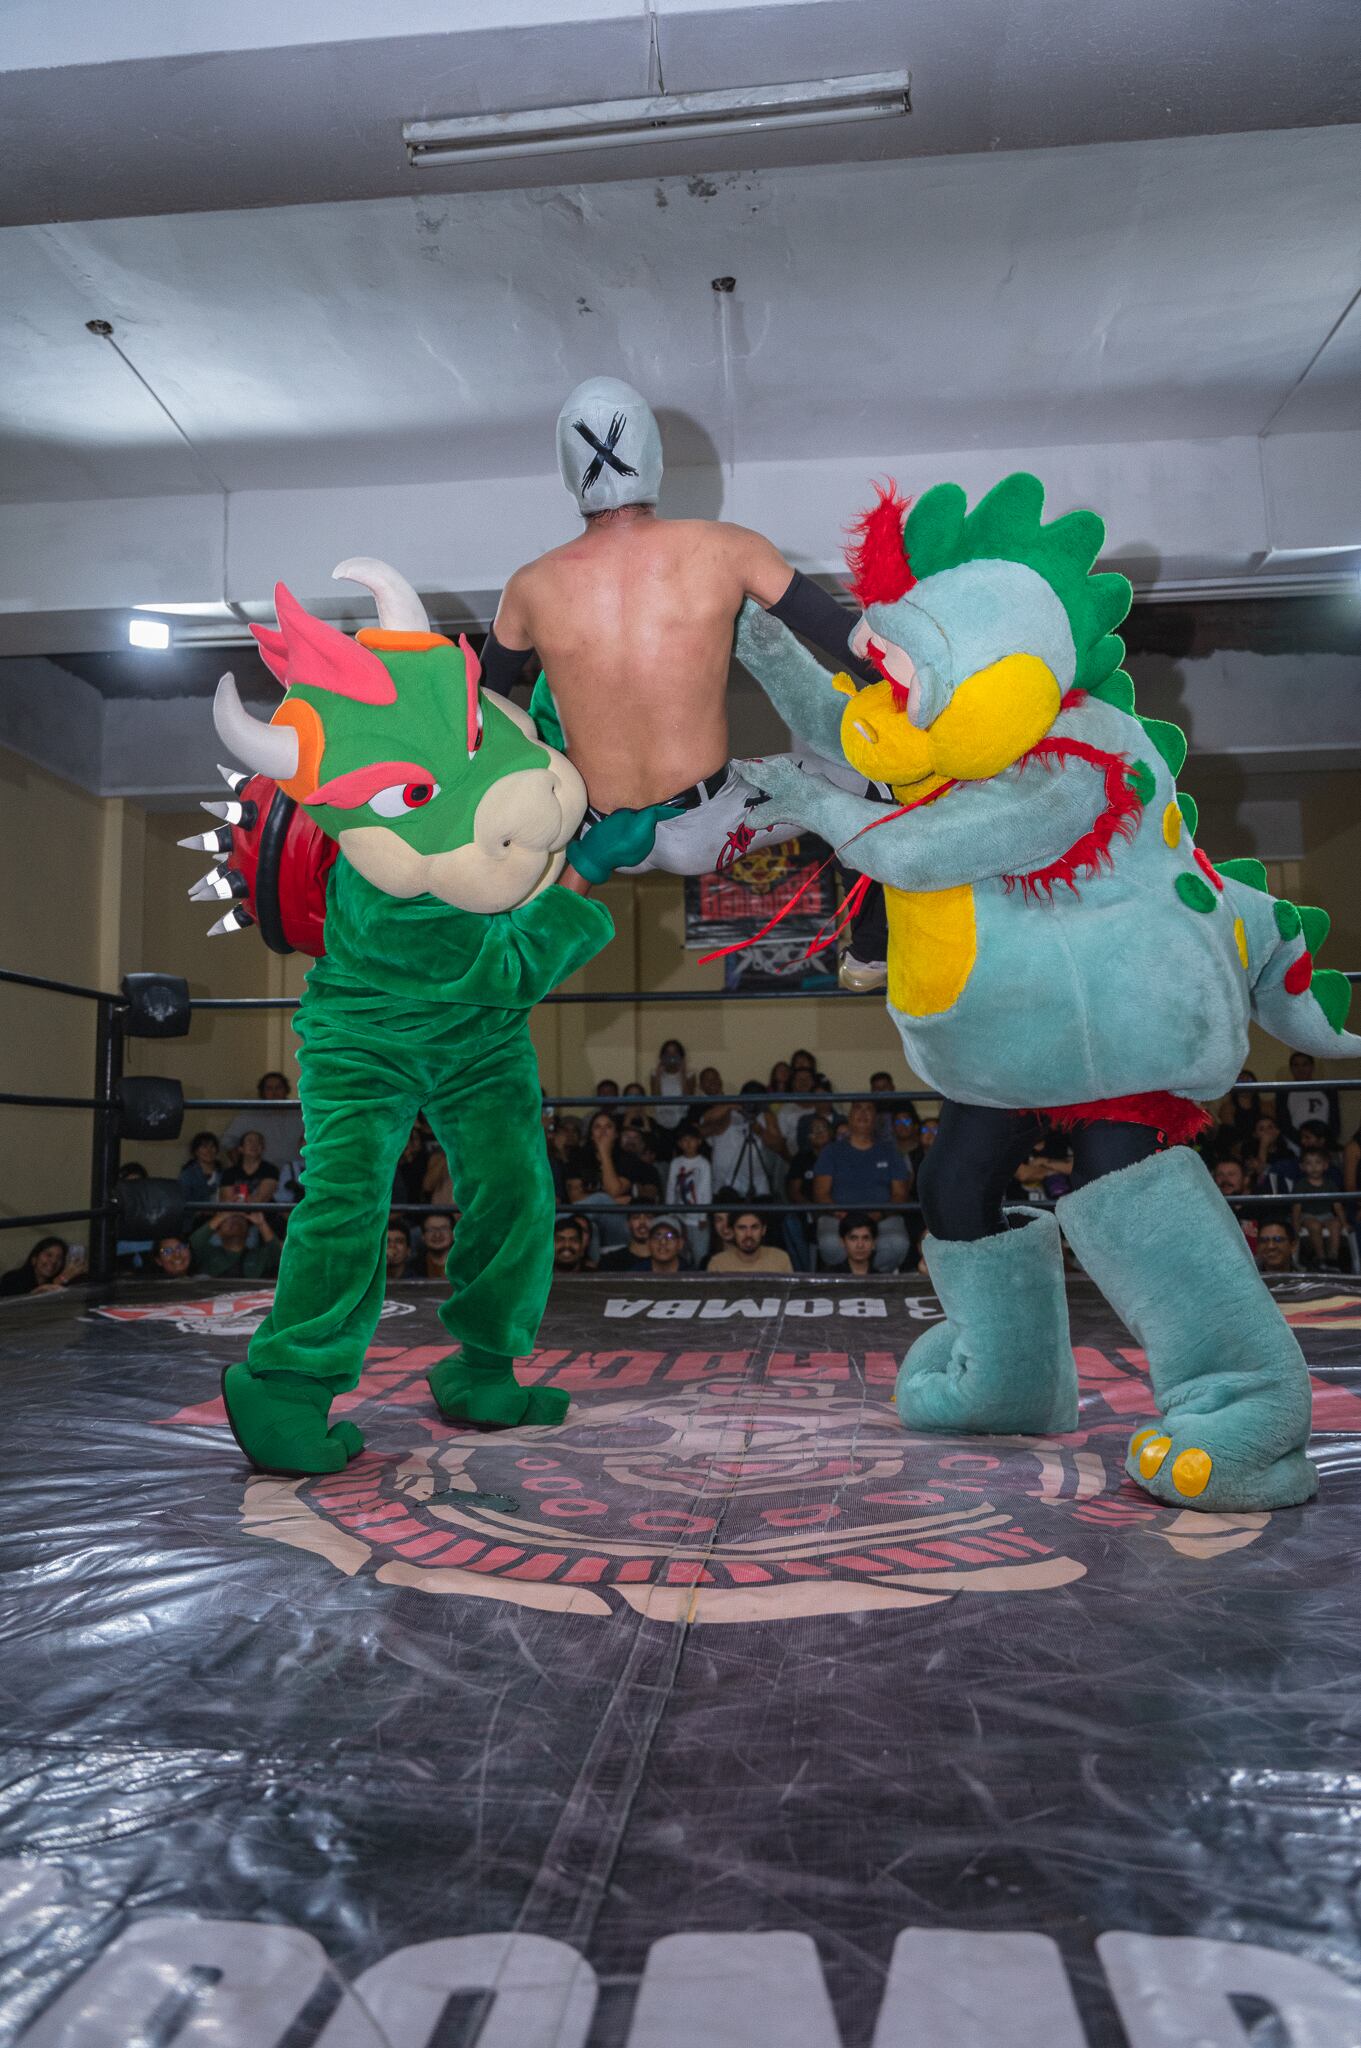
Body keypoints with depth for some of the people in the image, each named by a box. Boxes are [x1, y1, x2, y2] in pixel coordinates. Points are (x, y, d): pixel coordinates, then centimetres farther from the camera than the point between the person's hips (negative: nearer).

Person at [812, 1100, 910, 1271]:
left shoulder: (889, 1152, 20)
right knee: (830, 1244, -37)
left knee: (898, 1244, -34)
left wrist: (880, 1214, -9)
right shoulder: (831, 1151, 16)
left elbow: (900, 1194, 12)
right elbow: (820, 1193, 7)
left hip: (882, 1217, 1)